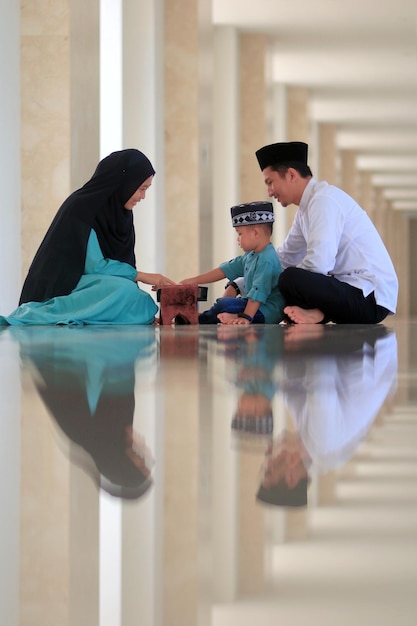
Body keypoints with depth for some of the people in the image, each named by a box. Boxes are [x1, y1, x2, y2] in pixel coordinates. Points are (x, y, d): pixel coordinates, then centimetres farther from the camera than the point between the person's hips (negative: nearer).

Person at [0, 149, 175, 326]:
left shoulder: (120, 212, 10)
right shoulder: (80, 207, -14)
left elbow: (123, 265, 12)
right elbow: (93, 266, -18)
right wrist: (142, 276, -13)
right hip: (62, 290, -9)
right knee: (124, 291, -31)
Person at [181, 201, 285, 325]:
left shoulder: (267, 260, -21)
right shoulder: (250, 256, 13)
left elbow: (258, 291, -28)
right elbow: (226, 269, 17)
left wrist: (246, 317, -34)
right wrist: (195, 280, 17)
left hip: (266, 312, -11)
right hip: (254, 304, 11)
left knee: (223, 305, -22)